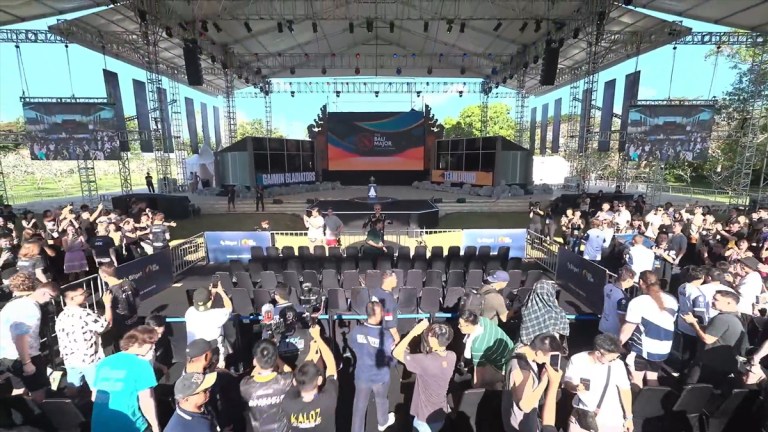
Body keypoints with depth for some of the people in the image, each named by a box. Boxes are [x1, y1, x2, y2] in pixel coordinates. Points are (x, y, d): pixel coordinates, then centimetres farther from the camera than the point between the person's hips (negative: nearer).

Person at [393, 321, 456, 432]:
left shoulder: (425, 361, -37)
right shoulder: (452, 356, -18)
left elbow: (396, 353, -27)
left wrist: (413, 332, -26)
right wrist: (428, 329, -9)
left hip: (426, 418, -6)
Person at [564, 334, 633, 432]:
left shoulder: (617, 364, -16)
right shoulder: (577, 360, -16)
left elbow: (625, 390, -2)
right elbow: (567, 383, -5)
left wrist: (628, 417, 6)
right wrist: (575, 388, -27)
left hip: (610, 419, 0)